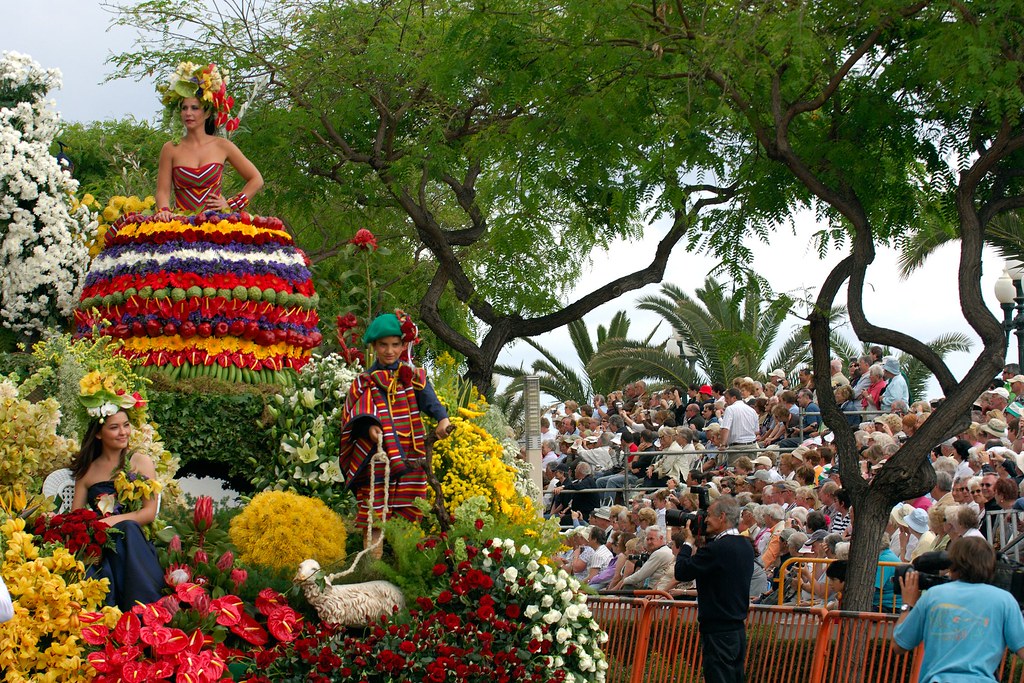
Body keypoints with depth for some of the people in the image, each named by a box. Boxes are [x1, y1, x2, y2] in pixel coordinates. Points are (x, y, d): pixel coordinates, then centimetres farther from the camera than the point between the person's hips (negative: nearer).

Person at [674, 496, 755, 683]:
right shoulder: (745, 546, 10)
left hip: (719, 632, -9)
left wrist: (688, 542, -3)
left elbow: (681, 572, -16)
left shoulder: (717, 548, -19)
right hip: (738, 629, 9)